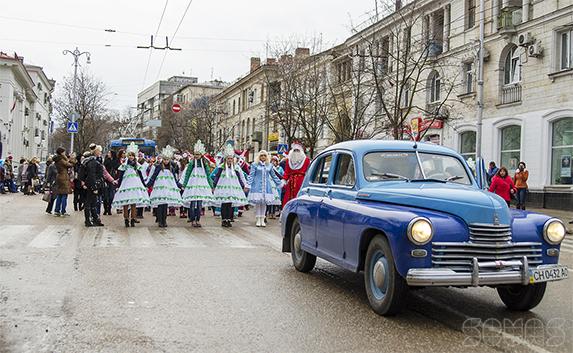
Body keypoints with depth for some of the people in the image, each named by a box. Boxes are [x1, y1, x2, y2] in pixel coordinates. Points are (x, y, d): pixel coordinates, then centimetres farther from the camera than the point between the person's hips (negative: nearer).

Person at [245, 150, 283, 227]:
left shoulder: (269, 165, 11)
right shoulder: (255, 165, 1)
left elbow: (274, 176, 19)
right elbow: (251, 176, -1)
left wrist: (280, 184, 19)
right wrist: (248, 185, -9)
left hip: (266, 186, 3)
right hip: (257, 186, -3)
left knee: (264, 203, 3)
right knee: (257, 203, -5)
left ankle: (262, 220, 10)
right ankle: (258, 220, 4)